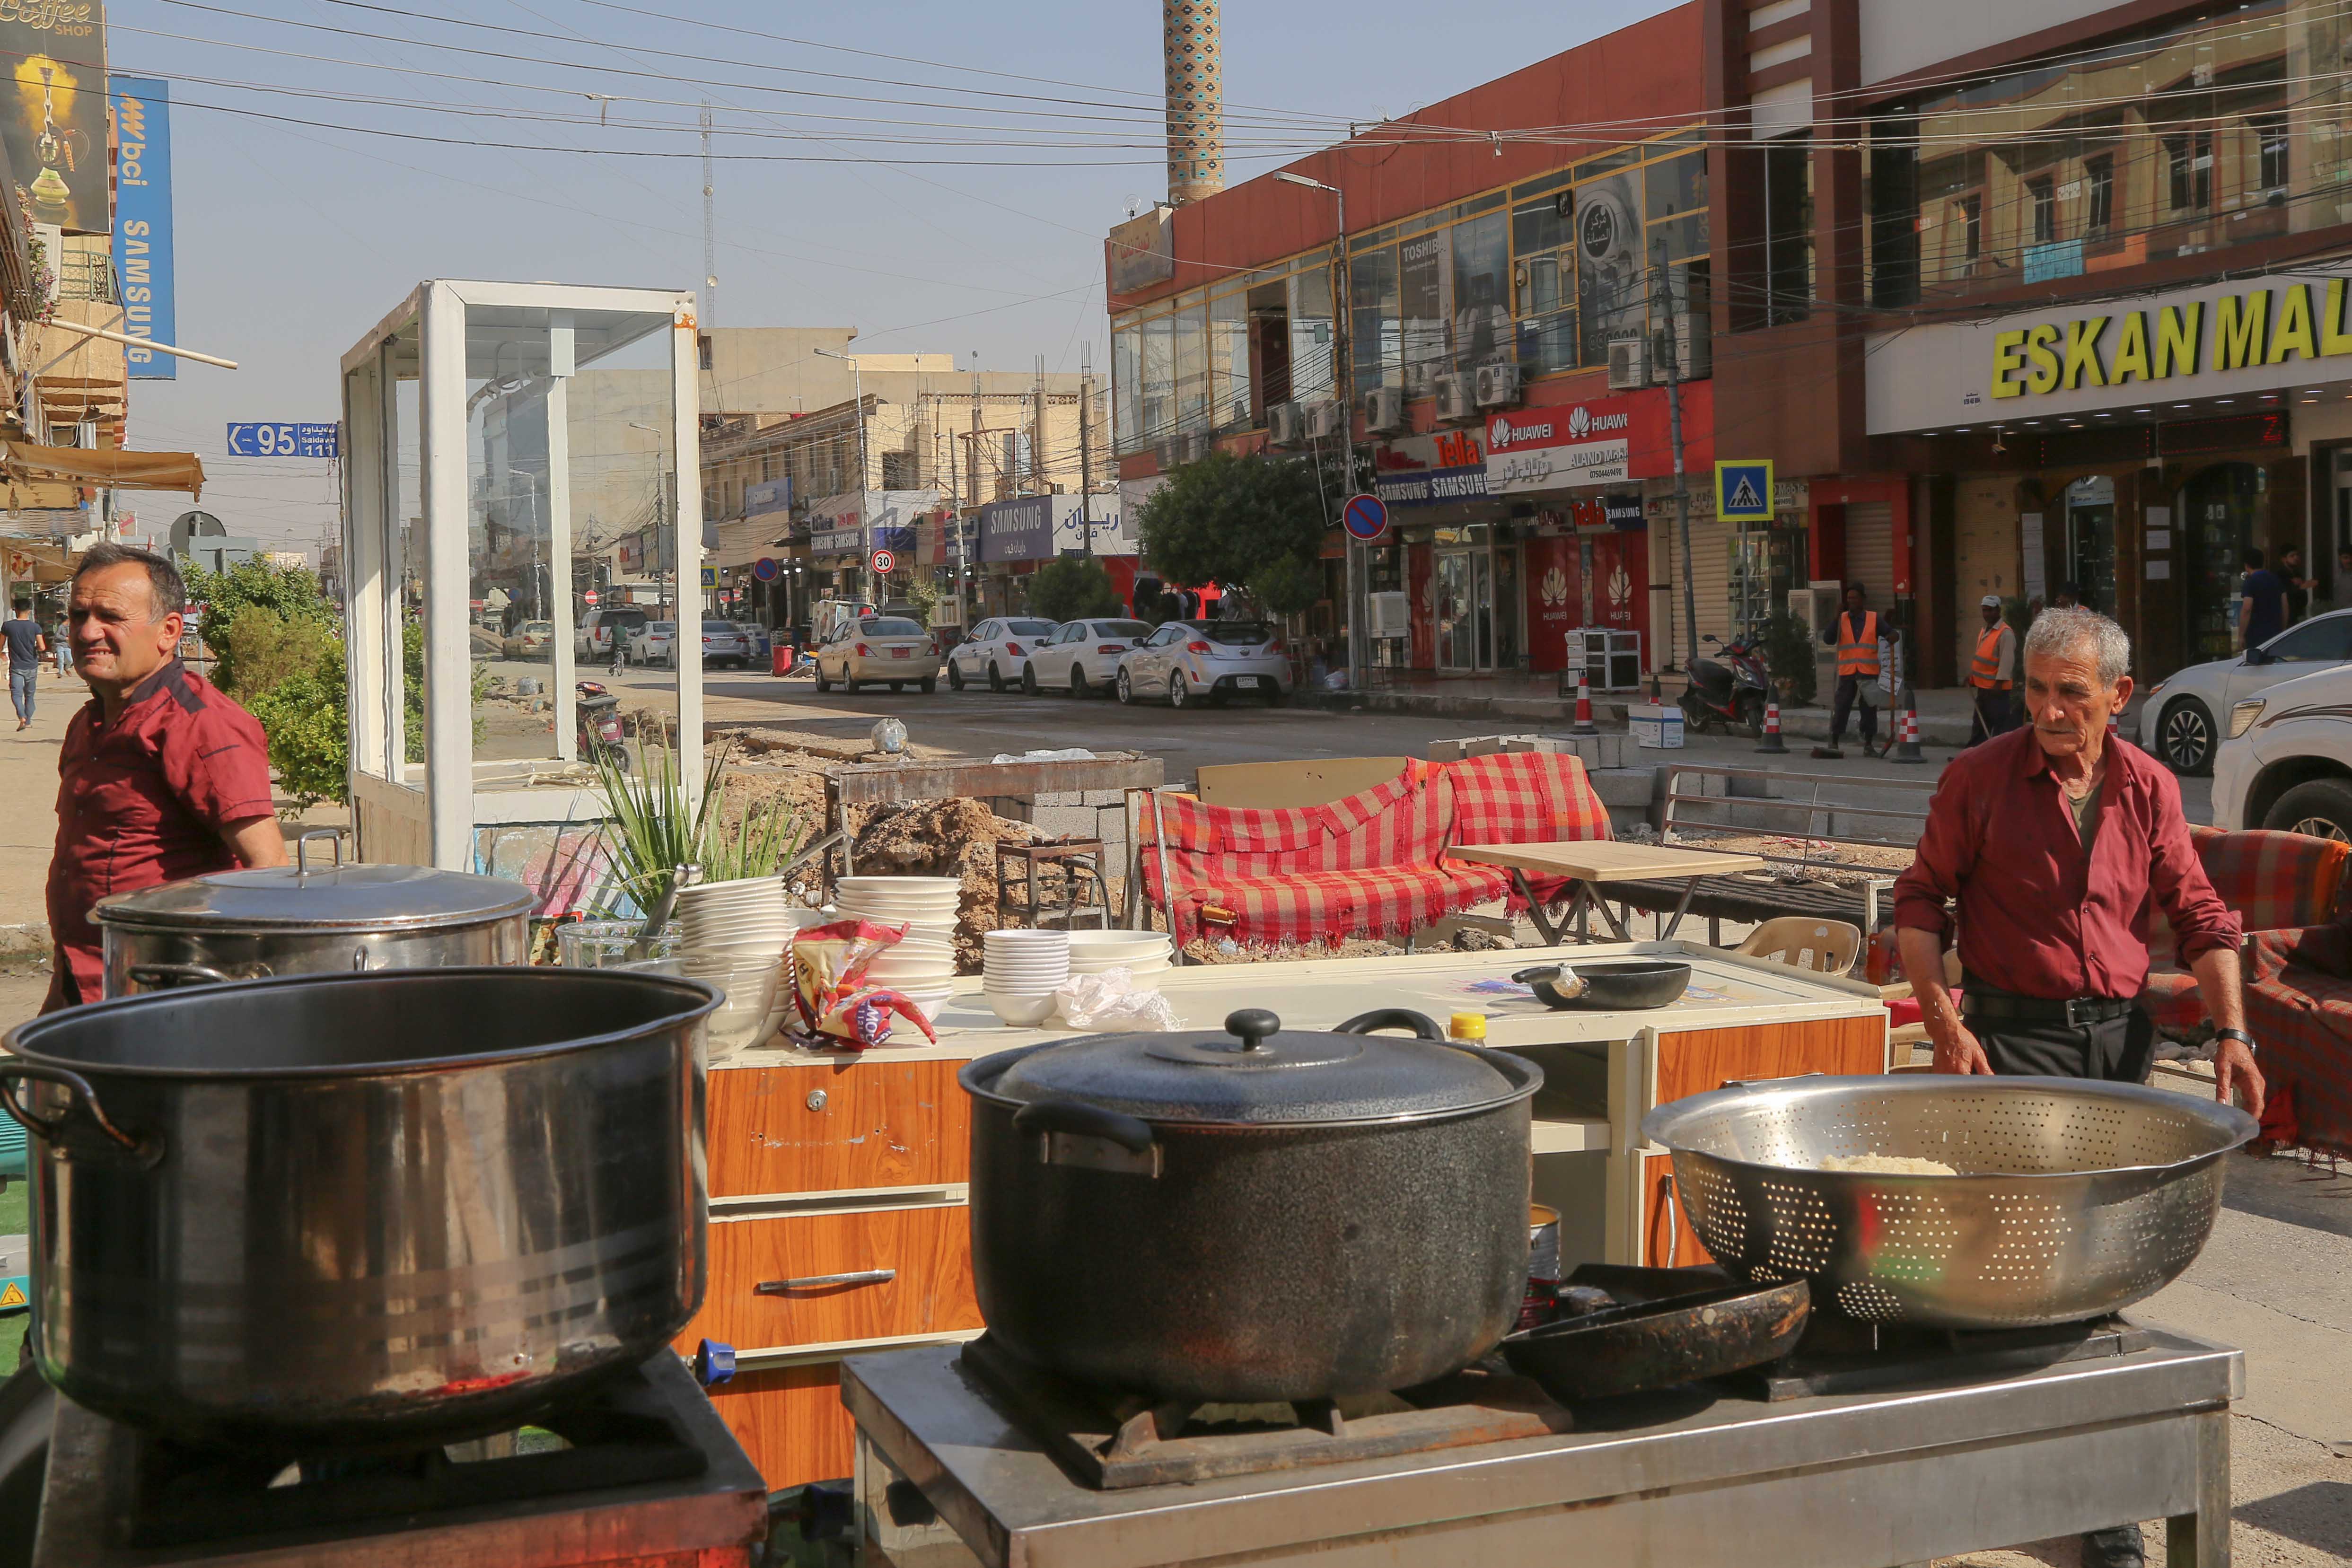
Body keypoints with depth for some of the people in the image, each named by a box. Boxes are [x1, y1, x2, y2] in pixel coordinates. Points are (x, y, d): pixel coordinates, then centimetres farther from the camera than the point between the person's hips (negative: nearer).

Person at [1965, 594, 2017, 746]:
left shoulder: (2006, 634, -15)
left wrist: (1999, 684, -24)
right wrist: (1972, 677, 18)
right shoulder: (1984, 631, 14)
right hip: (1983, 687, 10)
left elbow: (2007, 660, -21)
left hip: (1997, 689, -10)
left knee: (2000, 724, -5)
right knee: (1980, 723, 16)